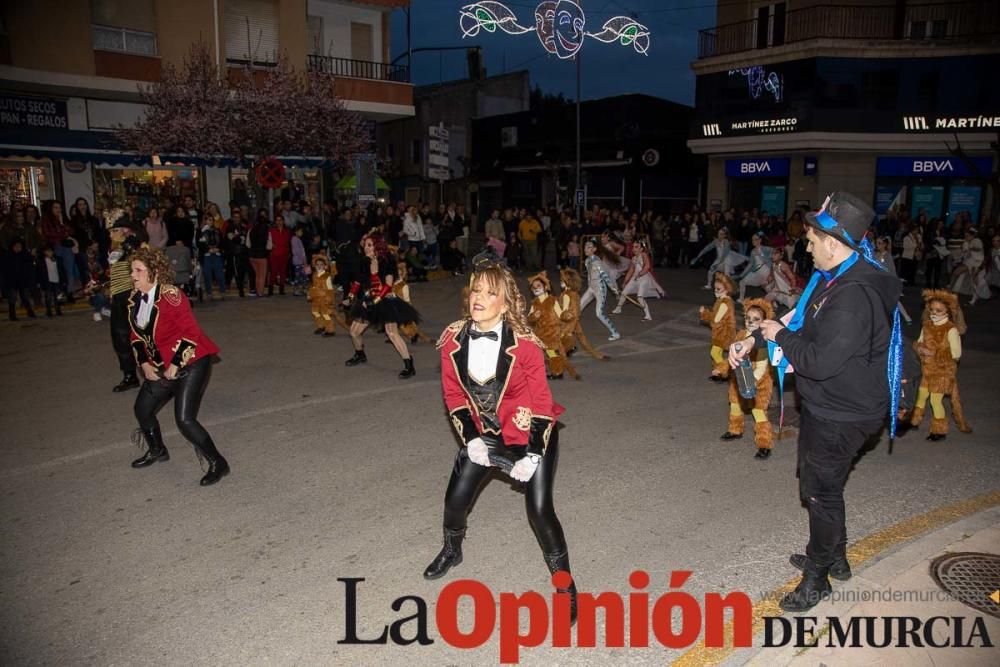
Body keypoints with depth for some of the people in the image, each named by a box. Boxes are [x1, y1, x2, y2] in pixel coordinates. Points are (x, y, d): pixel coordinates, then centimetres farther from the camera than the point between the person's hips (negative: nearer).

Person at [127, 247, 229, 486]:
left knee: (184, 419, -16)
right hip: (161, 367, 9)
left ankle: (217, 463, 2)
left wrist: (175, 366, -19)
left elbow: (190, 332, -23)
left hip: (191, 363, -9)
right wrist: (145, 364, 1)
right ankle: (157, 450, 47)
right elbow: (137, 336, 14)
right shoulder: (135, 300, 3)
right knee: (142, 409, 18)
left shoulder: (170, 296, -21)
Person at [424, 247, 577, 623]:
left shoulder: (524, 345, -26)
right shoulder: (453, 340, -13)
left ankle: (564, 586, 15)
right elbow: (454, 394, -2)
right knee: (456, 500, 11)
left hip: (530, 435, -4)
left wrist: (532, 454, -18)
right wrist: (470, 438, -9)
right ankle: (452, 551, 47)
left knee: (539, 511, -9)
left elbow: (541, 402, -18)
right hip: (484, 434, 4)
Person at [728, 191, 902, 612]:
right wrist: (754, 339, 5)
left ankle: (817, 576, 26)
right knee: (818, 483, 24)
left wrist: (779, 335, -16)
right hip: (824, 405, 10)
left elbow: (822, 361, -31)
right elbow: (802, 322, 14)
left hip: (841, 415, -10)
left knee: (821, 491, 6)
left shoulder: (855, 295, -30)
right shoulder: (833, 277, 3)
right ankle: (834, 558, 44)